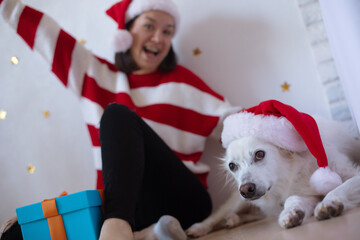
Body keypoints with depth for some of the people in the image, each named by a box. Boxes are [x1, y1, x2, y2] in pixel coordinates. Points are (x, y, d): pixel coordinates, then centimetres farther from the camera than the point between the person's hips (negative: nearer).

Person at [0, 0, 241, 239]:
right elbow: (41, 29, 18)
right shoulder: (95, 74, 17)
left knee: (118, 114, -24)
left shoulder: (182, 83, 9)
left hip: (182, 202, -3)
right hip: (114, 201, 4)